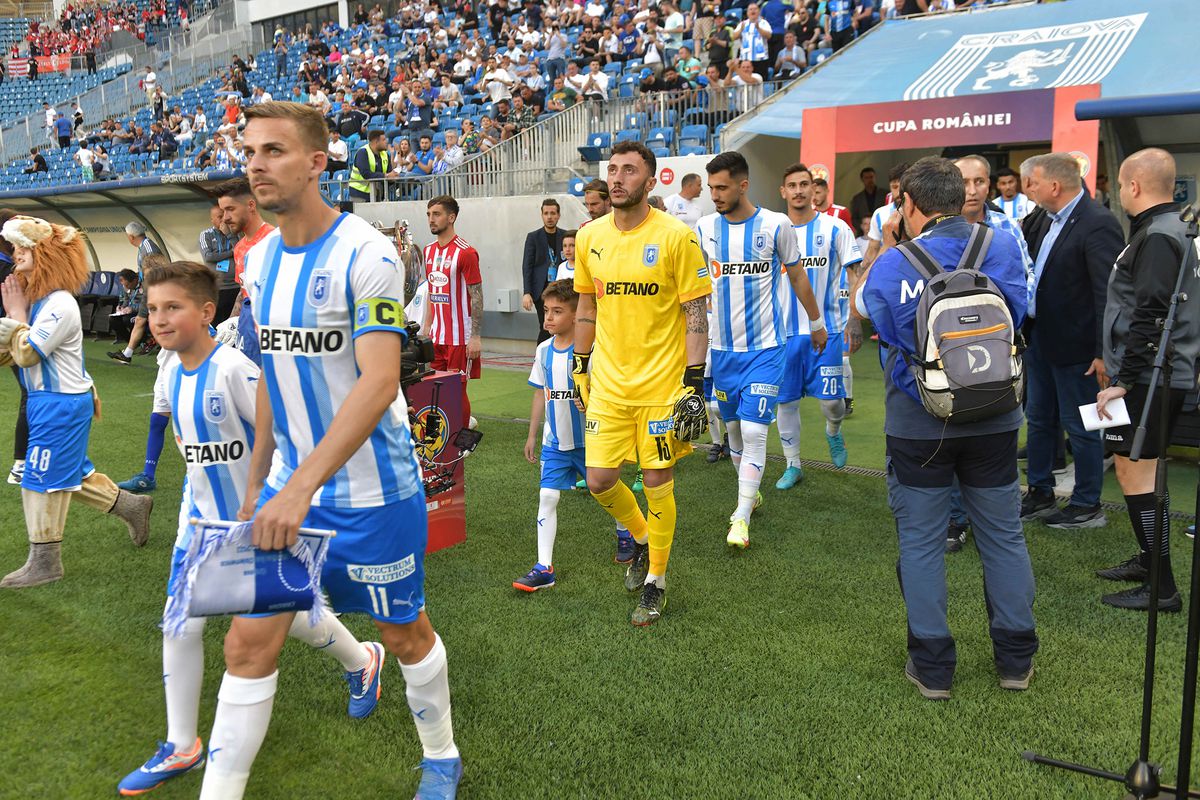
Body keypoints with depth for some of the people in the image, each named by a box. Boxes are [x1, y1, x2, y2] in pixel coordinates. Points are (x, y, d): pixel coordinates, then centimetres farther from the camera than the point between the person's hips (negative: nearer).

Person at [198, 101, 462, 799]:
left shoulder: (365, 253, -17)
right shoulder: (261, 258, 6)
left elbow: (379, 381, -26)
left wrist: (301, 486, -33)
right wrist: (258, 482, 17)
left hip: (373, 492, -5)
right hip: (288, 487, 6)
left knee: (405, 634, 12)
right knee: (249, 644, 3)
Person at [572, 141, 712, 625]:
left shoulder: (676, 236, -10)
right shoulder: (589, 238, 4)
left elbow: (696, 314, -8)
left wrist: (694, 384, -13)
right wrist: (580, 366, 16)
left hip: (662, 384, -4)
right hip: (608, 384, 4)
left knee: (657, 482, 5)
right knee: (599, 481, 3)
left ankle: (656, 580, 25)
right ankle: (641, 538, 35)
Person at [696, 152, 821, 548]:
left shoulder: (776, 226, -6)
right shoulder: (704, 228, 1)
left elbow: (797, 278, 7)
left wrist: (817, 323, 16)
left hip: (765, 347, -4)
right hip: (723, 347, 4)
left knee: (754, 430, -10)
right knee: (733, 426, 13)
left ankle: (741, 518, -3)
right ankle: (751, 492, 35)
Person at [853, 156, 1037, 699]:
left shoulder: (893, 263, -12)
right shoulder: (1003, 247, -7)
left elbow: (859, 307, 8)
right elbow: (1016, 314, 9)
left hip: (917, 425, -2)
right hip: (993, 422, 2)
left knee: (920, 541, 10)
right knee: (1003, 535, 15)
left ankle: (932, 665, 17)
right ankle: (1016, 658, 27)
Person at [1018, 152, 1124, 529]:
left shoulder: (1098, 225, -19)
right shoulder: (1050, 219, 8)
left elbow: (1108, 294, -22)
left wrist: (1104, 353, -23)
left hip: (1073, 343, -9)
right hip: (1040, 337, 9)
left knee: (1080, 426, 4)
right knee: (1039, 419, 18)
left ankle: (1087, 506, 18)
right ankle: (1040, 495, 31)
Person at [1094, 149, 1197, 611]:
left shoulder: (1157, 238, -16)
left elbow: (1150, 317, -23)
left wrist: (1124, 380, -21)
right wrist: (1118, 366, 21)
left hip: (1149, 380, -11)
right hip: (1153, 376, 11)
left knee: (1136, 471, -7)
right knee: (1132, 465, 18)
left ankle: (1161, 589, -2)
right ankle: (1148, 560, 31)